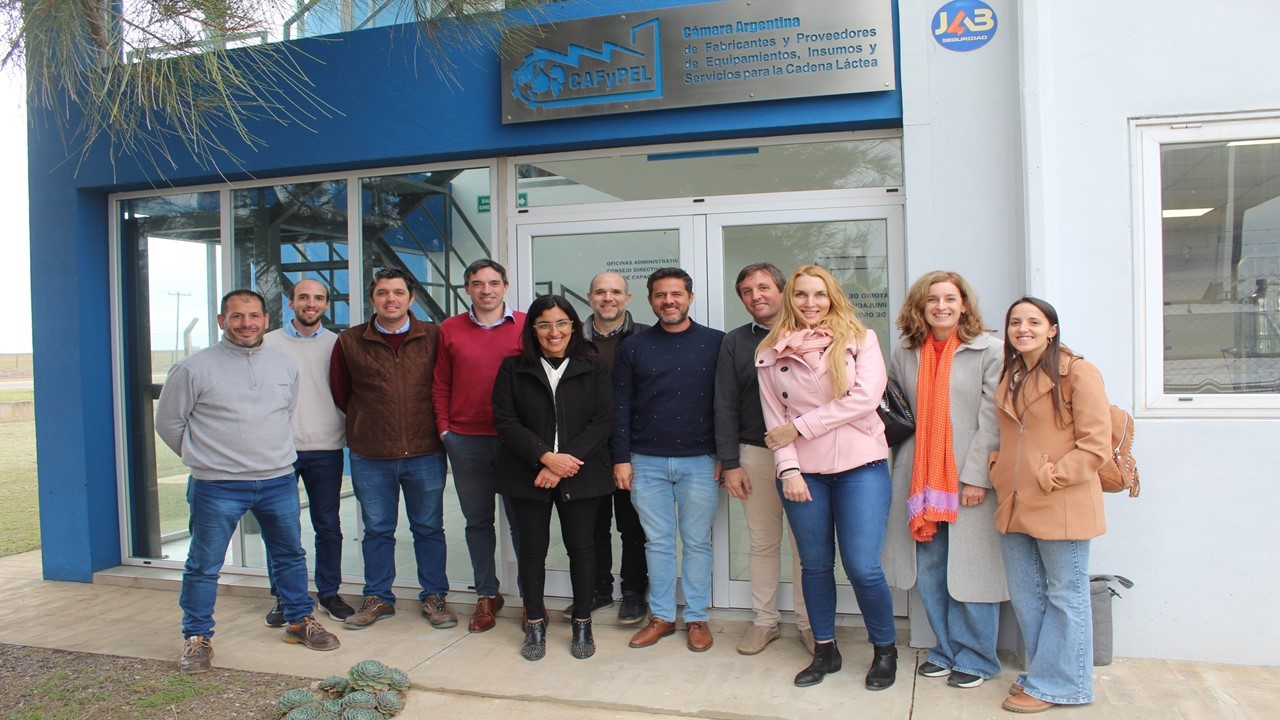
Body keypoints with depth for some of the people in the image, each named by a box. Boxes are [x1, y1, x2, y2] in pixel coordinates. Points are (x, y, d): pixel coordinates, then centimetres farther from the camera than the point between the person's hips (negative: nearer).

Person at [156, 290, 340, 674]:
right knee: (204, 566, 4)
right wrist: (205, 456, 6)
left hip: (279, 480, 4)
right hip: (217, 486, -3)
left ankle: (299, 620, 31)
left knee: (290, 555, 14)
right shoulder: (194, 368, -6)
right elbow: (168, 422, 3)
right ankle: (197, 638, 20)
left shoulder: (285, 365, 7)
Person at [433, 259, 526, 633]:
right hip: (465, 441, 2)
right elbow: (440, 384, 9)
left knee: (522, 520, 7)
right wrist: (443, 427, 1)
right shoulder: (450, 329, 6)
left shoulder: (526, 327, 0)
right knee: (477, 520, 12)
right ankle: (487, 595, 26)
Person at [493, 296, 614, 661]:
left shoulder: (594, 368, 2)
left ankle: (582, 625, 21)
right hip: (528, 475, 0)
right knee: (533, 548, 6)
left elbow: (603, 421, -4)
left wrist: (563, 464, -14)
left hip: (581, 475, 0)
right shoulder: (513, 368, 3)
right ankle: (535, 625, 22)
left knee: (582, 546, 6)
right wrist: (546, 457, -16)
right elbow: (505, 422, -4)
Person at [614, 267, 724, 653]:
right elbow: (620, 406, 5)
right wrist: (621, 458, 0)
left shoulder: (715, 343, 1)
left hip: (700, 461, -1)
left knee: (697, 542, 7)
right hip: (647, 462, 2)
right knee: (657, 542, 9)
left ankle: (697, 618, 19)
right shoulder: (633, 347, 5)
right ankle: (662, 616, 21)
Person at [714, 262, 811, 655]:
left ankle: (808, 621, 19)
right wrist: (730, 463, -1)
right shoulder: (735, 342, 7)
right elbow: (725, 406, 5)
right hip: (755, 453, 1)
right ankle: (765, 621, 21)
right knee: (763, 542, 9)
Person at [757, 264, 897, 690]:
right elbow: (774, 418, 4)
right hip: (802, 472, 2)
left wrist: (799, 427, -10)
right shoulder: (771, 353, 7)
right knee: (815, 565, 10)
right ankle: (824, 651, 28)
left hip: (860, 466, -2)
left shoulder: (860, 339, 1)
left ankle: (885, 649, 19)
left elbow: (865, 398, -12)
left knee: (862, 566, -5)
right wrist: (788, 469, -8)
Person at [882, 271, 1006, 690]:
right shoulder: (904, 355, 9)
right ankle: (946, 650, 26)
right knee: (928, 571, 9)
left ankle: (974, 658, 18)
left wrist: (976, 475, -12)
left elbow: (992, 418, -6)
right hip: (920, 478, 4)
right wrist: (901, 471, 7)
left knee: (970, 570, 1)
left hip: (969, 479, -4)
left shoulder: (987, 350, -3)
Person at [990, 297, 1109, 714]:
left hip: (1061, 506, -7)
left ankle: (1055, 684, 15)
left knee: (1064, 596, 5)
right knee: (1025, 597, 15)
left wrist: (1051, 477, -16)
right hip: (1015, 505, 8)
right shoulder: (1010, 377, 13)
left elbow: (1096, 445, -14)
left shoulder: (1078, 373, -9)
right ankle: (1042, 673, 30)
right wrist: (1001, 473, 11)